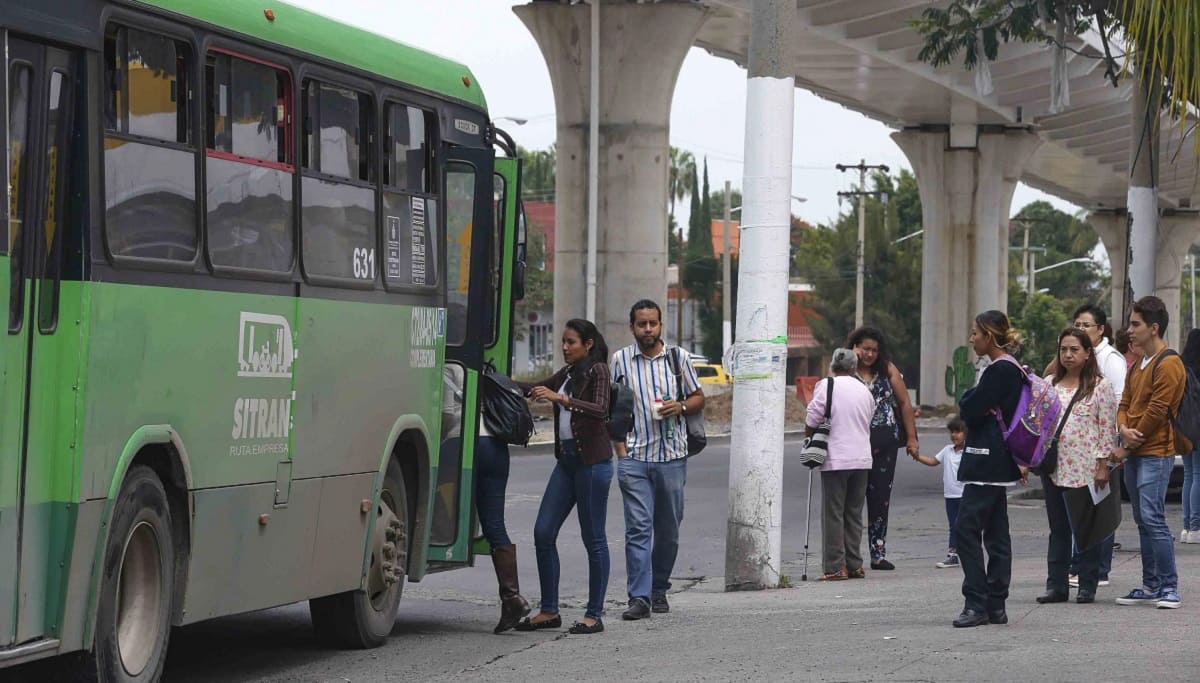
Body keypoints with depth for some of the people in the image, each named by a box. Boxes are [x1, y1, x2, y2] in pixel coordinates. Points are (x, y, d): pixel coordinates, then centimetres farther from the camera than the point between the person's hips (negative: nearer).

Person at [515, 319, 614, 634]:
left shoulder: (598, 371, -9)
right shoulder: (568, 373, 15)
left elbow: (600, 410, -24)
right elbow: (536, 388, 27)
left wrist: (561, 399, -35)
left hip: (592, 461, -8)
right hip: (567, 460, 8)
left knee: (593, 538, -3)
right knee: (543, 532, 2)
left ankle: (594, 615, 3)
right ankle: (549, 611, 8)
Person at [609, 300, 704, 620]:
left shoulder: (679, 357, 7)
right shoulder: (620, 360, 6)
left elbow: (699, 398, 15)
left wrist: (681, 406, -8)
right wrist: (620, 450, 0)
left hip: (672, 455, 2)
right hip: (634, 458, -2)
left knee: (668, 529, 8)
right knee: (638, 528, -10)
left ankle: (659, 590, 22)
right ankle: (639, 597, -14)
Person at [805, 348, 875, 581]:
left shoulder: (826, 386, -7)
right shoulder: (865, 390, 10)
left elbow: (812, 420, -9)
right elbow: (868, 423, 15)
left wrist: (810, 441, 8)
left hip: (835, 459, -5)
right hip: (862, 459, 5)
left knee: (833, 514, -2)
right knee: (854, 513, 13)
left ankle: (835, 568, -5)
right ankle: (854, 565, 14)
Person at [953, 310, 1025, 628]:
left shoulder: (999, 371, -15)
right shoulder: (1011, 369, 16)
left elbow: (970, 411, -17)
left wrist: (968, 396, 1)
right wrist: (973, 401, 0)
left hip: (987, 462, -11)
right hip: (999, 464, 11)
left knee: (967, 529, -11)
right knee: (996, 532, 10)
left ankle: (977, 604, -13)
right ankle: (996, 606, 12)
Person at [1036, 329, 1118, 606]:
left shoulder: (1100, 386, -2)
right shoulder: (1049, 385, 12)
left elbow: (1107, 427, -5)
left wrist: (1103, 465, -10)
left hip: (1085, 468, -5)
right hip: (1053, 466, 5)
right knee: (1058, 528, 8)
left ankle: (1087, 585, 8)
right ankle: (1056, 585, 11)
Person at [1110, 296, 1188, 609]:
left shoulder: (1168, 365, -11)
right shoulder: (1138, 366, 18)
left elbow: (1156, 412, -15)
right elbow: (1125, 404, 17)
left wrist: (1128, 446, -11)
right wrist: (1124, 429, -6)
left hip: (1156, 453, -9)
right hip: (1134, 453, 9)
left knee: (1153, 518, -14)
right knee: (1143, 521, 10)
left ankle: (1169, 587, -11)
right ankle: (1151, 586, 14)